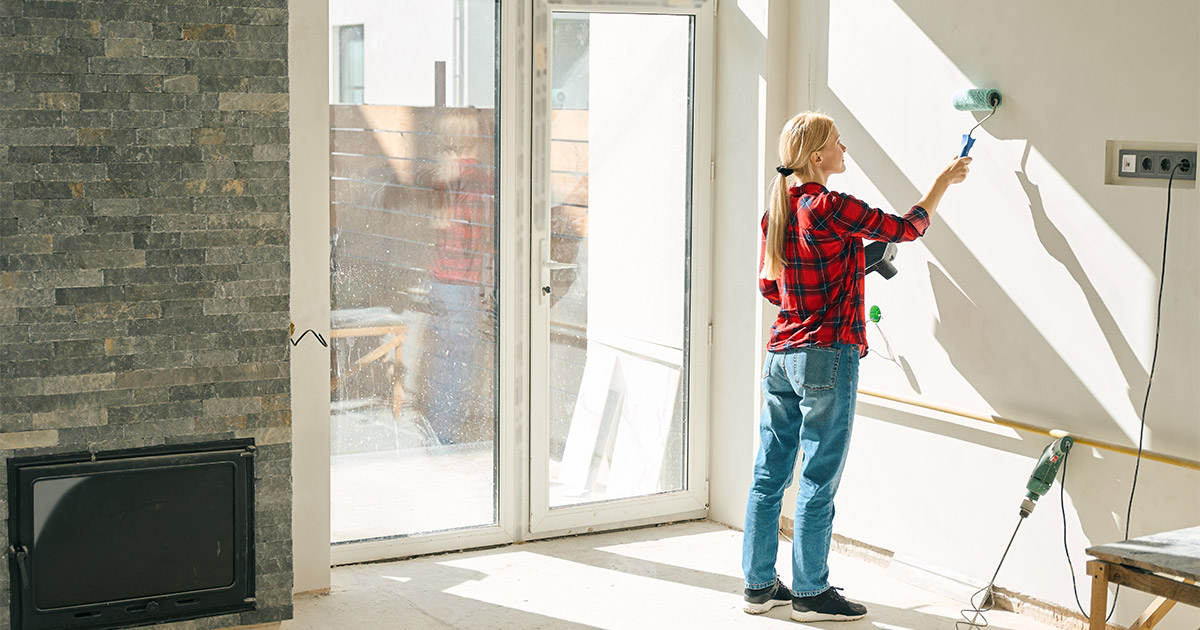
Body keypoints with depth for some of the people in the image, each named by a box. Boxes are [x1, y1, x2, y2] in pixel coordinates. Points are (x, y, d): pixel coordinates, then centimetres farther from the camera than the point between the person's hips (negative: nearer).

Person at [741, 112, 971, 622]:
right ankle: (811, 594, 10)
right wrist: (945, 181, 7)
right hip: (826, 356, -8)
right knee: (818, 480, 1)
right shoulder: (832, 209, -15)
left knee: (769, 475, 11)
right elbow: (907, 228, -6)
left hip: (780, 355, 8)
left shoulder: (777, 211, 8)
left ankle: (760, 585, 19)